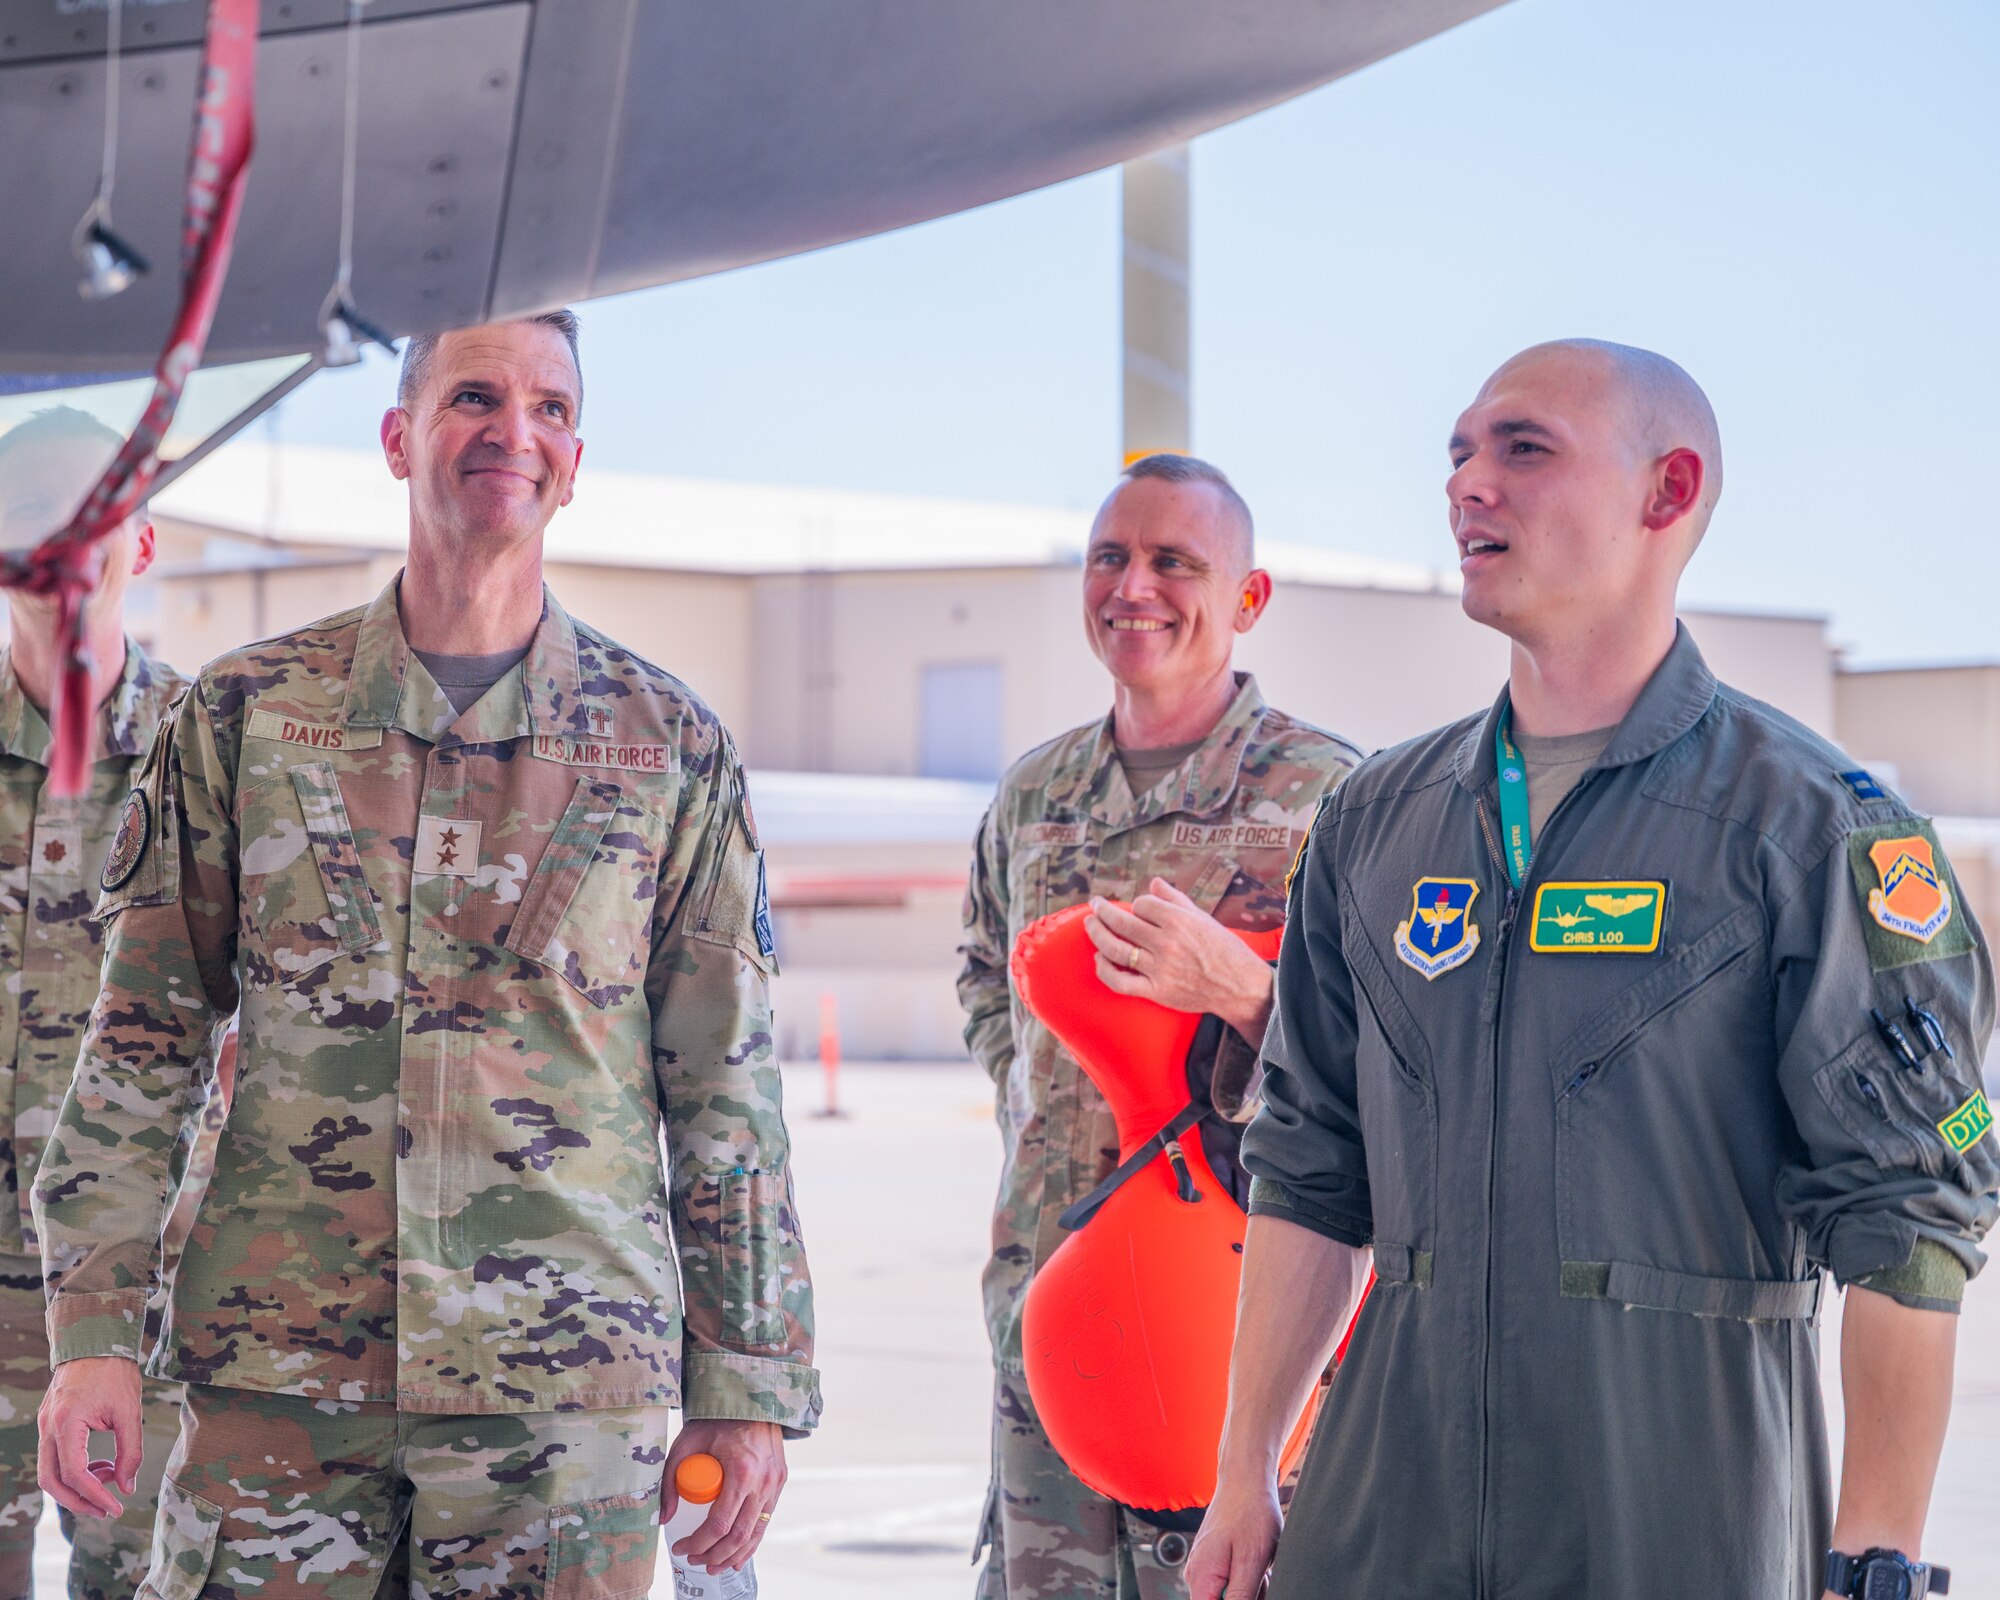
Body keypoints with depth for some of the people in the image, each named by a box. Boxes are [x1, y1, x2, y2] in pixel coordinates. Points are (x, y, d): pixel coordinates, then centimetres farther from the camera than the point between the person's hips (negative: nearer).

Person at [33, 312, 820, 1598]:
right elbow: (141, 1043, 8)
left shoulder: (671, 746, 6)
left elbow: (726, 1087, 7)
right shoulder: (242, 715, 6)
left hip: (568, 1383, 0)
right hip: (273, 1372, 0)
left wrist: (746, 1389, 4)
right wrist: (95, 1331, 0)